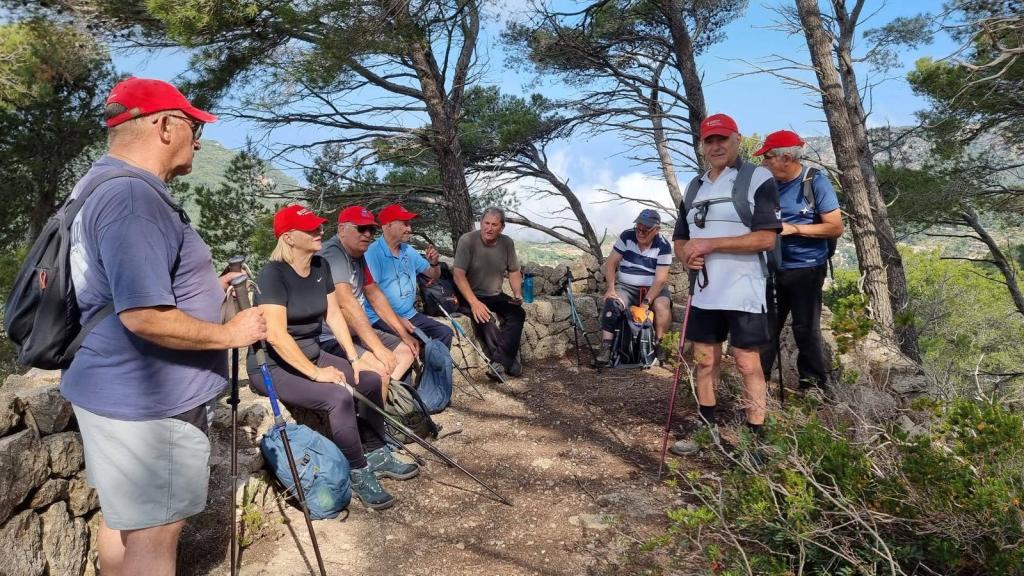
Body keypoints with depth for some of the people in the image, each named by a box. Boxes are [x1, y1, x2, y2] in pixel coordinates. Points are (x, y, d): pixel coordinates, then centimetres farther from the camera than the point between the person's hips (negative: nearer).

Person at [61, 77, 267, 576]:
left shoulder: (105, 183, 12)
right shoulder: (134, 196, -23)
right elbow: (145, 317, -29)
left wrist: (208, 291, 14)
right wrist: (230, 333, -16)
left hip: (116, 390, 10)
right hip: (148, 401, -10)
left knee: (124, 517, 22)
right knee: (153, 534, 4)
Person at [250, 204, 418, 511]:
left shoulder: (321, 266, 3)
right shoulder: (273, 274, -20)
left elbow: (334, 315, 6)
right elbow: (276, 335, -27)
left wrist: (354, 358, -3)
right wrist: (316, 373, -25)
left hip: (312, 355, 8)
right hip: (273, 366, -8)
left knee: (371, 380, -5)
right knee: (339, 396, -28)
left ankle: (376, 454, 12)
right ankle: (359, 474, -11)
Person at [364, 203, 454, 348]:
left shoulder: (408, 251, 11)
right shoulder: (373, 253, -13)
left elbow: (433, 275, 19)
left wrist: (435, 263, -5)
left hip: (410, 315, 7)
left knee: (445, 333, -5)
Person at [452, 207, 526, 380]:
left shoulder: (507, 243, 1)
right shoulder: (467, 240, -14)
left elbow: (514, 272, 13)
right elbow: (458, 274, -19)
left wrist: (517, 294, -6)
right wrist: (474, 303, -28)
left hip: (496, 295, 5)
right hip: (471, 295, -4)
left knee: (518, 314, -22)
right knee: (483, 318, -33)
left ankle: (500, 362, -24)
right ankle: (510, 359, -20)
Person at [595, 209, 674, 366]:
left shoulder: (663, 247, -12)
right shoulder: (626, 237, -6)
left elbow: (660, 279, -16)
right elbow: (611, 263, -2)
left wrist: (646, 302, -25)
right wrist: (611, 288, -15)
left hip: (653, 288, -1)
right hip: (626, 287, 1)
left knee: (662, 306, -32)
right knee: (612, 303, -29)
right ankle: (606, 348, -27)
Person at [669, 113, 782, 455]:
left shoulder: (758, 179, -5)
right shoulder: (694, 188, 16)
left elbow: (766, 238, -15)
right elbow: (680, 239, 19)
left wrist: (710, 244, -17)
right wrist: (686, 255, -4)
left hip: (743, 292, -6)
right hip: (705, 291, 6)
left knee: (747, 364, -2)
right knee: (705, 361, 12)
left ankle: (755, 439, 9)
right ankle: (706, 432, 26)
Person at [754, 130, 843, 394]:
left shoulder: (816, 182, -10)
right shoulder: (769, 183, 5)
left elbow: (835, 228, -13)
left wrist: (793, 228, -20)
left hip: (806, 269, -5)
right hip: (773, 268, 5)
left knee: (806, 330, 4)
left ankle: (814, 388, 18)